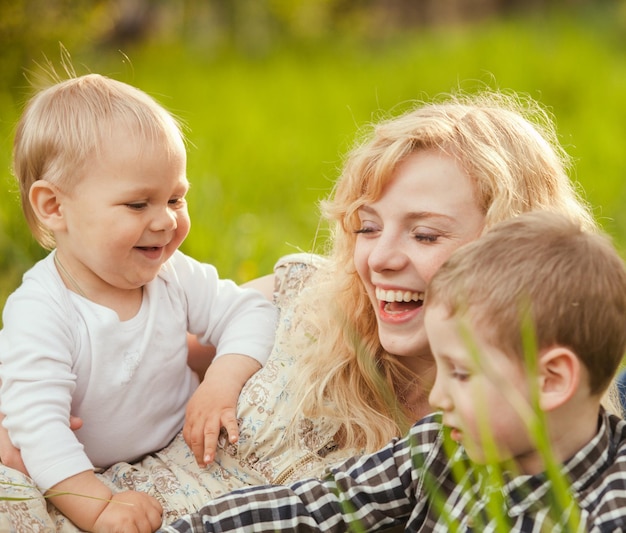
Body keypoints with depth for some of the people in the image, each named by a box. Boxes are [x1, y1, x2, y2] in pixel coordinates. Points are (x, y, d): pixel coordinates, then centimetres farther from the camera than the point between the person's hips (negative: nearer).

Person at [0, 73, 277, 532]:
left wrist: (223, 381, -20)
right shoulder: (39, 314, -24)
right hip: (93, 473, -4)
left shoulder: (174, 276, -8)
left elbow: (250, 314, 0)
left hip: (183, 455, 4)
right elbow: (39, 425, -30)